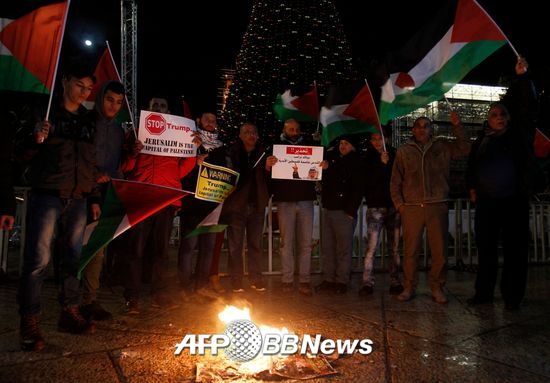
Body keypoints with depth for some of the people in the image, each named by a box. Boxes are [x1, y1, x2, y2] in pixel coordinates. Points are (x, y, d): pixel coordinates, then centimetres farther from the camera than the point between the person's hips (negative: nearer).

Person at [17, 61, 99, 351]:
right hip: (47, 196, -4)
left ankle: (69, 313, 20)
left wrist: (94, 198, 14)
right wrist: (37, 140, -21)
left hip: (77, 199, 5)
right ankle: (29, 324, 4)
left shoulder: (88, 121, 15)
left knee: (73, 257, 8)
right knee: (38, 259, -6)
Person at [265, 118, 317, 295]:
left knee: (306, 242, 1)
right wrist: (267, 166, -19)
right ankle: (287, 280, 8)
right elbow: (267, 175, 2)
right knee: (286, 242, 1)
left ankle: (305, 281, 7)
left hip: (305, 200, 2)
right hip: (285, 201, -2)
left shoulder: (309, 146, 15)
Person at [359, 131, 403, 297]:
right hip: (376, 207, -2)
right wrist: (382, 164, -14)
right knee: (371, 246, -8)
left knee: (394, 247, 5)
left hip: (393, 206, 3)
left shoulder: (393, 155, 10)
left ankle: (395, 282, 13)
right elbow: (368, 182, -7)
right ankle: (368, 283, -3)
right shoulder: (368, 158, 4)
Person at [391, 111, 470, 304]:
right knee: (410, 251, 1)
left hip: (437, 206, 1)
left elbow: (464, 149, 3)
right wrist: (399, 204, 3)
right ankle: (409, 287, 14)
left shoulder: (442, 147, 13)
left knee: (439, 250, 3)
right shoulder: (403, 151, 11)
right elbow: (395, 181, 11)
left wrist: (457, 126, -1)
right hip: (411, 208, 0)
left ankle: (437, 288, 17)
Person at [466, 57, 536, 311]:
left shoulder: (519, 134, 5)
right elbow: (472, 165, 19)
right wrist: (472, 187, 9)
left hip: (515, 201, -2)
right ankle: (483, 292, 17)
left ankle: (512, 296, 11)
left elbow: (528, 106, -5)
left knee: (515, 249, 1)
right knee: (486, 248, 7)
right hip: (486, 202, 2)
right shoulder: (482, 140, 10)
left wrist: (522, 76, -12)